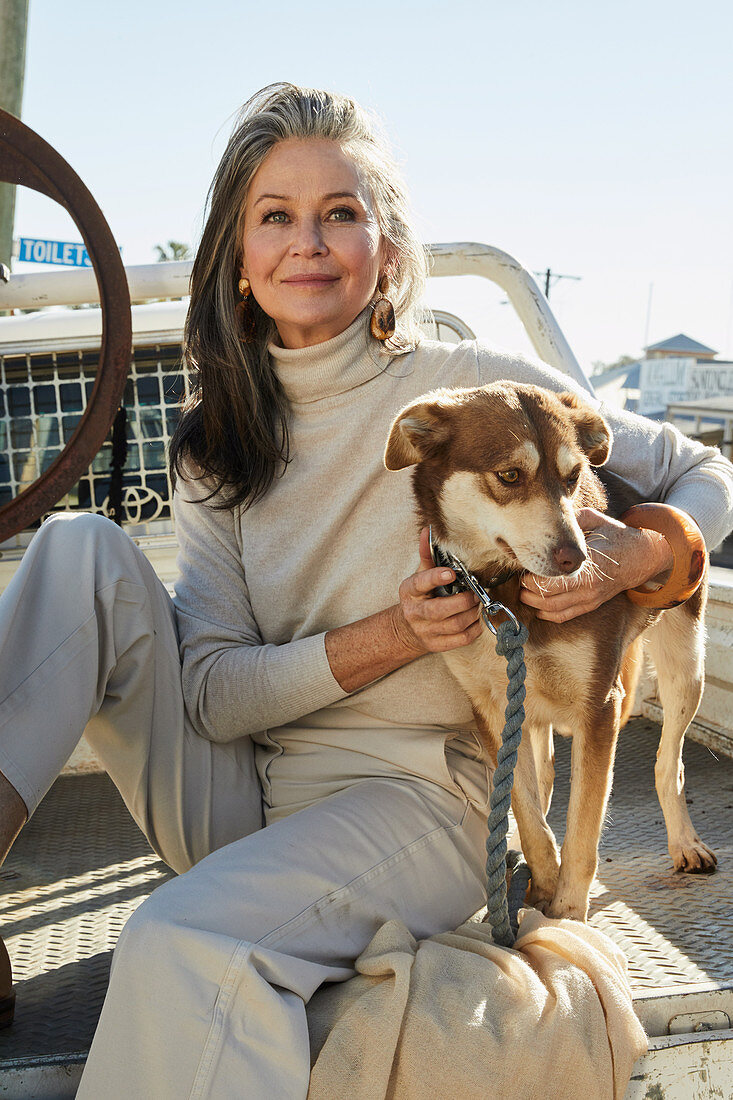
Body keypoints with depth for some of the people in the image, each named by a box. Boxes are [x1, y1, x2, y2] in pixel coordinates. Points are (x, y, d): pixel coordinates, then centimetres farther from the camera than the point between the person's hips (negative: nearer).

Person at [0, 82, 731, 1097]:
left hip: (416, 798, -4)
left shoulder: (467, 385, -6)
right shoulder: (217, 443, 5)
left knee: (184, 945, -35)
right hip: (237, 801, 5)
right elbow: (211, 695, -2)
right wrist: (391, 636, -17)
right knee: (85, 550, -13)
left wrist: (634, 555, -21)